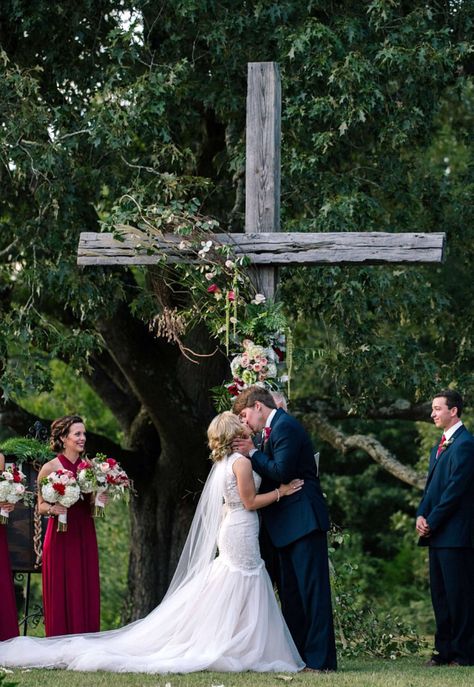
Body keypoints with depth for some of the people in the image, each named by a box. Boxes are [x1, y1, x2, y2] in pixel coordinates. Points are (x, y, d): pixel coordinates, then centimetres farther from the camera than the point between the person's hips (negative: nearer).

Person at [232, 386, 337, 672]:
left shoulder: (285, 426, -13)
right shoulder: (276, 428, 18)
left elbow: (281, 471, -21)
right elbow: (273, 470, 18)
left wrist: (253, 453, -11)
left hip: (304, 519, -11)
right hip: (289, 524, 11)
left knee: (311, 589, -9)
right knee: (291, 591, 12)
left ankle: (320, 658, -9)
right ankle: (297, 653, 17)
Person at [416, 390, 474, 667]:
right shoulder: (440, 446, 20)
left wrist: (432, 522, -13)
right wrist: (421, 515, 3)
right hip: (436, 534, 10)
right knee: (440, 593, 11)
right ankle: (445, 649, 17)